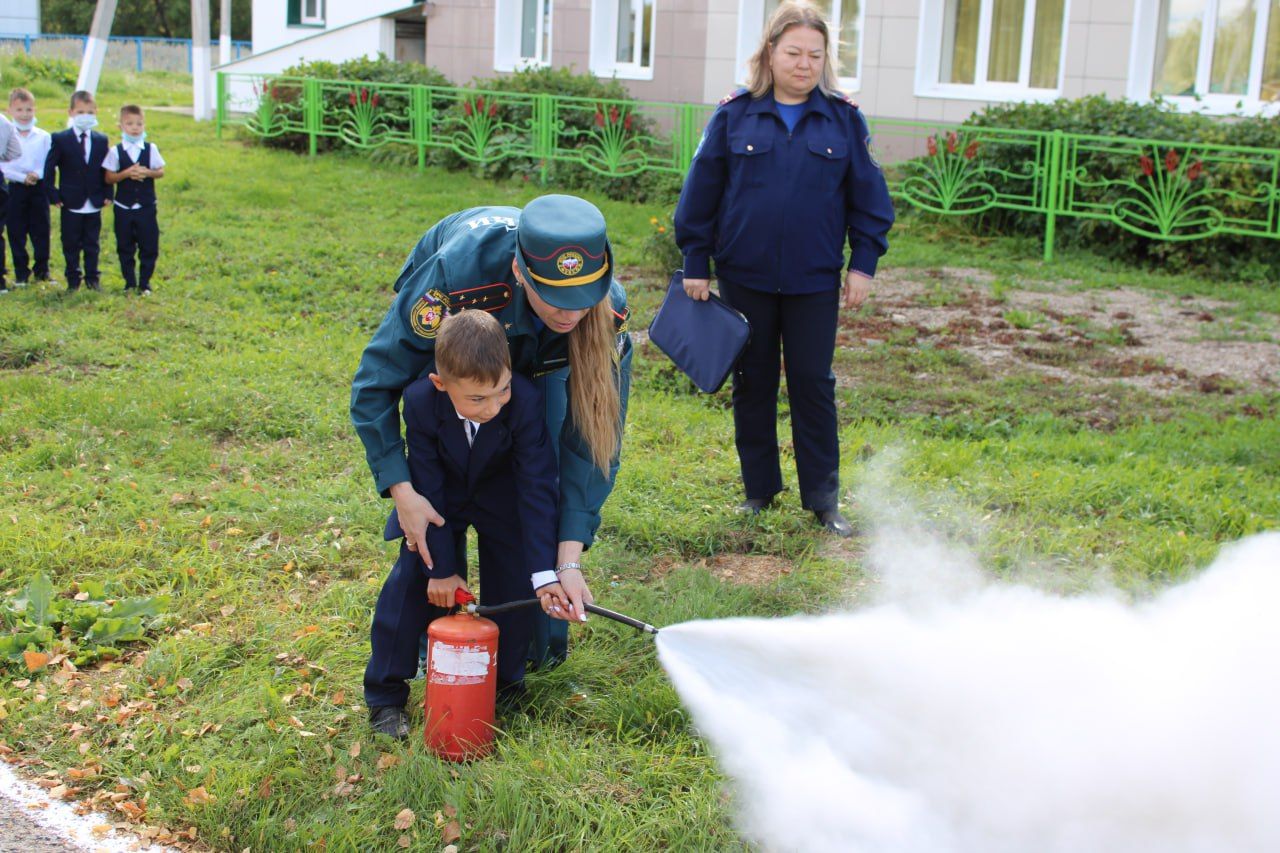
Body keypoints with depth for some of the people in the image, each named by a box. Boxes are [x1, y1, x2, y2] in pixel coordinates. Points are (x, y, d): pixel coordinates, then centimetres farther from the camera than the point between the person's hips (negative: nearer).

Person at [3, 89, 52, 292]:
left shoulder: (43, 137, 2)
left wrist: (37, 174, -16)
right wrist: (22, 177, -15)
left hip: (39, 189, 1)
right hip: (14, 189, -1)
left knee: (41, 231, 4)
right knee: (16, 233, 3)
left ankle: (42, 270, 16)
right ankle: (21, 273, 12)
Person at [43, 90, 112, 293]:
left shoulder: (101, 140, 6)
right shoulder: (60, 139, -3)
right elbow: (49, 168, -3)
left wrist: (107, 194, 1)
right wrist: (53, 195, -8)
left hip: (94, 203, 2)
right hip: (71, 203, -2)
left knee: (92, 243, 9)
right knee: (71, 244, 5)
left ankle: (92, 278, 17)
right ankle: (73, 280, 14)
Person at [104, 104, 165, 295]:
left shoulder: (151, 149, 0)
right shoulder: (115, 151, -3)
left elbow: (161, 172, 2)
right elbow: (109, 178, -4)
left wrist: (147, 172, -17)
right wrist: (126, 173, -19)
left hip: (146, 206, 0)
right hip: (123, 207, 0)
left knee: (149, 247, 2)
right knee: (125, 247, 7)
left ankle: (144, 282, 13)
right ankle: (129, 282, 18)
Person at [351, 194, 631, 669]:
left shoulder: (608, 313, -38)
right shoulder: (456, 275, -46)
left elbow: (591, 442, -32)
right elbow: (375, 382, -34)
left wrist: (569, 561, -38)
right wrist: (401, 491, -43)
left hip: (539, 358, 2)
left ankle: (543, 640, 9)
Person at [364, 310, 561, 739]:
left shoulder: (525, 401, -35)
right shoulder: (420, 402, -32)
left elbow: (538, 488, -30)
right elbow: (427, 490, -22)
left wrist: (544, 573, -32)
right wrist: (441, 568, -19)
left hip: (502, 495, 0)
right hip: (440, 495, 0)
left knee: (515, 580, -7)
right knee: (413, 580, -7)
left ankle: (505, 681, 17)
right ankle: (385, 695, 7)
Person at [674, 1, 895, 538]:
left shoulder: (843, 120, 1)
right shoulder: (734, 116, -2)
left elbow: (868, 196, 5)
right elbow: (701, 193, 2)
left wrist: (863, 263, 0)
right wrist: (695, 262, 2)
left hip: (814, 281, 0)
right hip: (745, 277, 0)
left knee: (814, 385, 4)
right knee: (753, 383, 10)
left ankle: (823, 498, 14)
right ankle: (759, 489, 24)